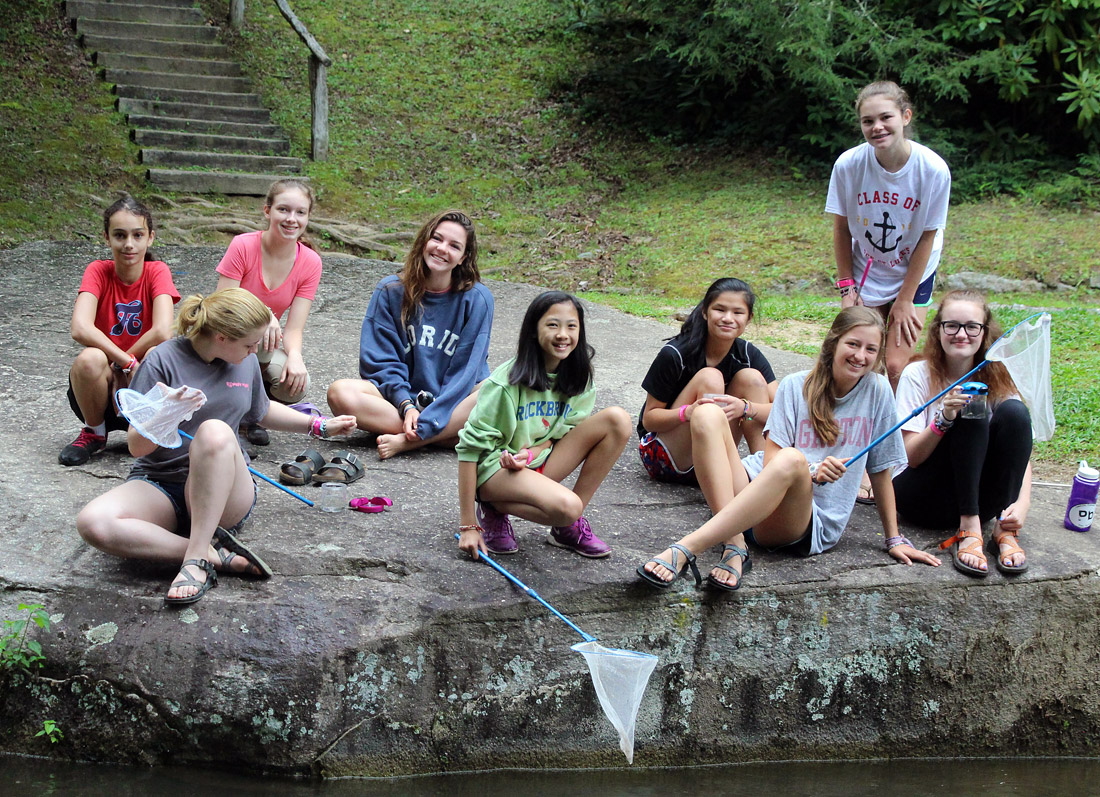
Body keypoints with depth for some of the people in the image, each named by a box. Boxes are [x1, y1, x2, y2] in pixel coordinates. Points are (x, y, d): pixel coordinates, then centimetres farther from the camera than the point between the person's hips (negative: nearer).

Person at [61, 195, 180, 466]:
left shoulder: (157, 272, -8)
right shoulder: (98, 271, -8)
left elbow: (162, 332, -24)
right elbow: (80, 328, -25)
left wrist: (119, 365, -17)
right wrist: (128, 362, -27)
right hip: (104, 384, 1)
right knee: (90, 359, -34)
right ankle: (94, 433, -3)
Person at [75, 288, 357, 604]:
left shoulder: (246, 363, 8)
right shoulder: (164, 360, -7)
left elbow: (262, 412, 30)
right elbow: (137, 447, -9)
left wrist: (320, 426, 29)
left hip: (223, 495, 2)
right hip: (158, 485, -1)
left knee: (214, 431, -35)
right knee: (92, 522, -35)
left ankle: (197, 558, -33)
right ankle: (218, 556, -31)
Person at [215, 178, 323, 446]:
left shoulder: (310, 263, -10)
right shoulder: (243, 246, -18)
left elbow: (293, 329, -12)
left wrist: (295, 356, -35)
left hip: (268, 346, 3)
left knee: (295, 385, -30)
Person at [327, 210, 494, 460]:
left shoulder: (477, 299, -5)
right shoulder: (391, 291, 1)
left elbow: (466, 370, -10)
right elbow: (382, 360, -2)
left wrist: (430, 420, -23)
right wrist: (407, 406, -19)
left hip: (454, 400, -1)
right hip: (401, 395, 2)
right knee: (340, 392, -26)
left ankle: (404, 441, -28)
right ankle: (457, 435, -26)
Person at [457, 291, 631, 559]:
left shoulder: (579, 377, 0)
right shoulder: (507, 382, -19)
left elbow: (563, 431, 8)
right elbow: (470, 445, -18)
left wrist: (531, 453, -18)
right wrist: (467, 526, -21)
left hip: (538, 464, 7)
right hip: (495, 467, -7)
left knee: (617, 419, -11)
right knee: (566, 506, -35)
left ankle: (569, 527, -6)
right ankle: (493, 509, -3)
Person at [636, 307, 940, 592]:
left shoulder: (877, 390, 4)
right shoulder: (795, 386, 5)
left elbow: (880, 469, 11)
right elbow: (771, 459, -4)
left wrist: (895, 540, 11)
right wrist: (813, 472, -24)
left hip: (813, 524, -1)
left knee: (792, 460, -37)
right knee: (708, 411, -23)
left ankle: (684, 550, -46)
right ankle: (734, 547, -36)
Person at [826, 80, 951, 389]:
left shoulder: (933, 169, -22)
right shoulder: (848, 164, -19)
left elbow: (927, 237, -11)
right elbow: (841, 228, -4)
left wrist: (905, 300, -7)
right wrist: (846, 287, -2)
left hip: (913, 274, -1)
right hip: (865, 273, 1)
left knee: (895, 367, -8)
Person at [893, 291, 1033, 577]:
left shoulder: (997, 379, 2)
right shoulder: (918, 375, -8)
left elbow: (1021, 449, -5)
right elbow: (911, 457, -14)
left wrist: (1023, 503, -24)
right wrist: (943, 418, -32)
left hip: (977, 498, 3)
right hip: (921, 497, -3)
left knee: (1014, 413, -20)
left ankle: (1005, 531, -19)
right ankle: (969, 529, -29)